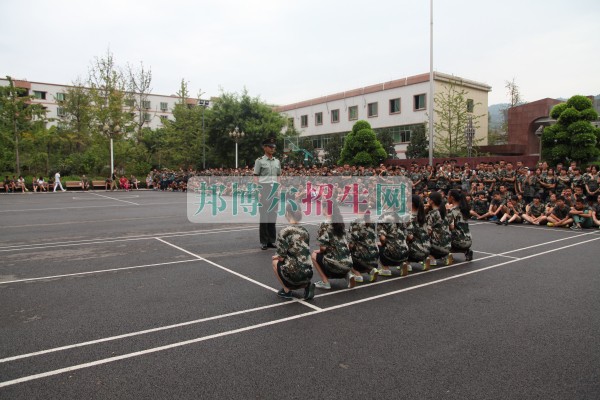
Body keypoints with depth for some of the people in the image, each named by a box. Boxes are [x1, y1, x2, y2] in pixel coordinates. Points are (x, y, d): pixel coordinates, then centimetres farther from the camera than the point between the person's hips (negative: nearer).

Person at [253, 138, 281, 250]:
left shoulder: (277, 162, 15)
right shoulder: (259, 161, 0)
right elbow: (256, 177, -4)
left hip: (275, 189, 5)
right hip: (264, 189, -5)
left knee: (273, 215, 6)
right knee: (264, 215, -3)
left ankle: (271, 240, 14)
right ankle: (263, 242, 4)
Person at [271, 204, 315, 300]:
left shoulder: (284, 232, -8)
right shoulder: (304, 231, 11)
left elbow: (281, 257, -8)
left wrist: (276, 257, 15)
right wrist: (281, 256, 26)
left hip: (294, 274, -6)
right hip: (308, 273, 6)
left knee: (275, 262, 22)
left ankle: (286, 291, 16)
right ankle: (307, 285, 10)